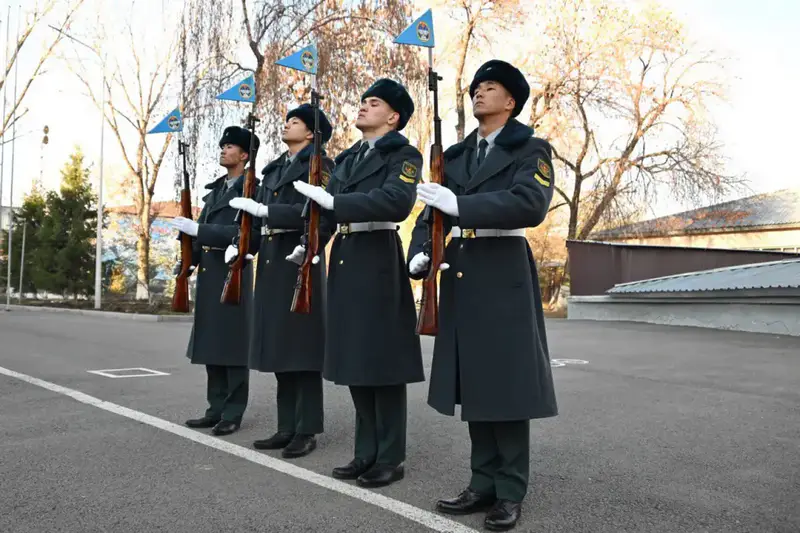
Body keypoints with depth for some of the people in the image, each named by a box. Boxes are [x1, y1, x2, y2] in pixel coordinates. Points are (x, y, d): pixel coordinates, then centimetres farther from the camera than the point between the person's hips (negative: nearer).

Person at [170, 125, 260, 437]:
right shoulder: (215, 189, 18)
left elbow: (243, 233, -18)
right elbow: (202, 229, 16)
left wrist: (196, 229, -21)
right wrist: (189, 259, 3)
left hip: (232, 269, -8)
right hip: (208, 270, 8)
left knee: (233, 342, -3)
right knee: (212, 342, 10)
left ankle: (233, 414, 4)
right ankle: (216, 409, 18)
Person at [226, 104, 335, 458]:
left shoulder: (319, 165, -1)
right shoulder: (274, 169, 21)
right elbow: (258, 215, 16)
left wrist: (264, 210, -20)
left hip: (298, 259, -7)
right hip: (270, 261, 8)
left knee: (302, 346, -4)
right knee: (279, 346, 8)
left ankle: (307, 431, 3)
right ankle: (287, 427, 16)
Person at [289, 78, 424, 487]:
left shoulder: (404, 155, -3)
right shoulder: (348, 158, 19)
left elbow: (396, 202, -22)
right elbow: (328, 205, 12)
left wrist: (333, 201, -23)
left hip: (378, 261, -7)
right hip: (344, 260, 8)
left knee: (383, 360, -2)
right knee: (355, 359, 10)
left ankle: (390, 458, 9)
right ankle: (367, 452, 21)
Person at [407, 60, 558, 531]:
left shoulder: (531, 150, 0)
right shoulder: (455, 155, 17)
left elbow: (530, 203, -19)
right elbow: (431, 213, 13)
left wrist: (459, 204, -25)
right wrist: (420, 254, -7)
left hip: (503, 274, -6)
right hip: (460, 275, 6)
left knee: (505, 380, -2)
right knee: (473, 381, 8)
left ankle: (510, 491, 8)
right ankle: (484, 483, 17)